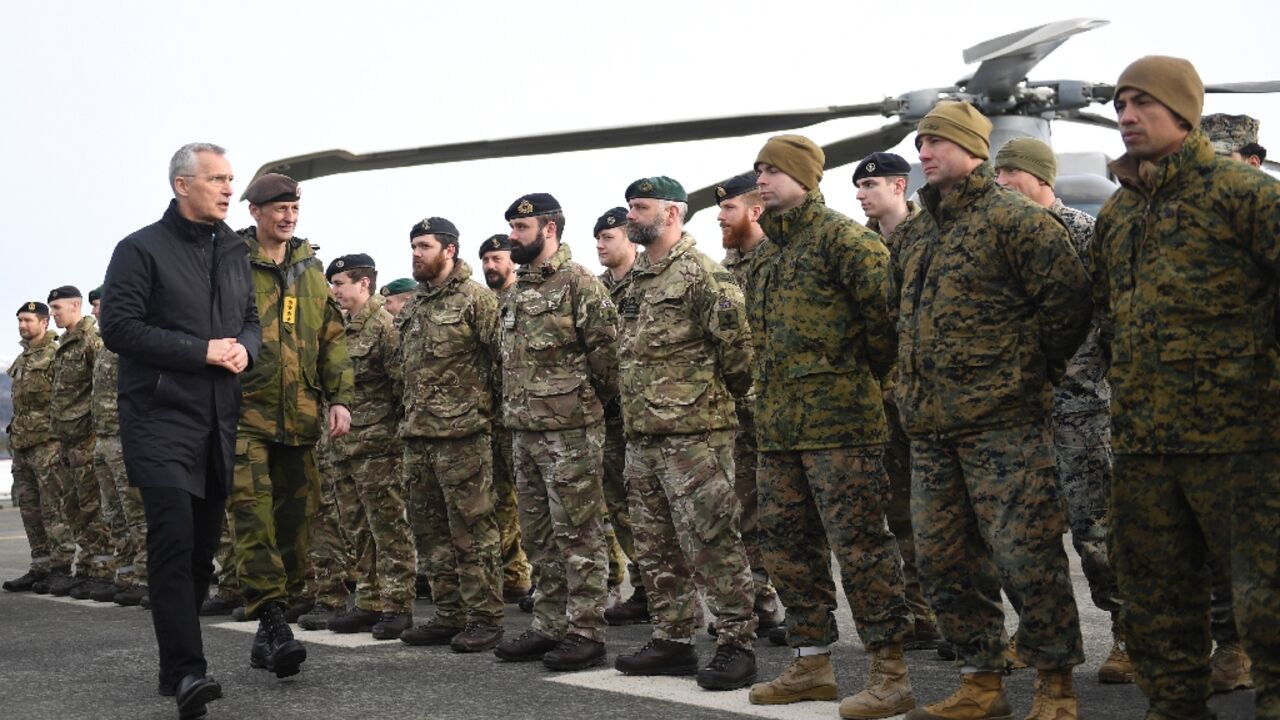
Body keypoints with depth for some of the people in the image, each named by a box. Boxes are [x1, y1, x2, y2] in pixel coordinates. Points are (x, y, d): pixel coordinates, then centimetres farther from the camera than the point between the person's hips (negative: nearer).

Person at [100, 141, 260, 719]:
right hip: (160, 417, -6)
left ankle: (176, 666, 18)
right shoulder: (142, 250, -3)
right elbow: (119, 327, -11)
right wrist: (203, 351, -15)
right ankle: (187, 671, -17)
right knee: (174, 539, -16)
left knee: (203, 544, 7)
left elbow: (251, 322, 23)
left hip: (219, 422, 6)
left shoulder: (234, 254, 17)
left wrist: (244, 347, -2)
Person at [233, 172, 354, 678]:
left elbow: (333, 338, 16)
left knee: (294, 520, 8)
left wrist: (339, 398, 7)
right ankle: (273, 622, -16)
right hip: (244, 413, -5)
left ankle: (277, 621, 18)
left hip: (299, 417, 5)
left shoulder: (310, 270, 14)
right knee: (253, 517, -13)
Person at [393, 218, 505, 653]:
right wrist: (409, 405, 17)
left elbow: (505, 352, -10)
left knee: (472, 529, -5)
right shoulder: (413, 307, 18)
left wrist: (486, 401, -7)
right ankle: (448, 615, 19)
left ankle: (484, 618, 0)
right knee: (432, 530, 11)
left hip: (461, 432, -8)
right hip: (417, 434, 8)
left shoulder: (475, 298, -6)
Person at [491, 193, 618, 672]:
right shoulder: (516, 292, 17)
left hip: (570, 430, -9)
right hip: (523, 430, 9)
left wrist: (594, 400, -3)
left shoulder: (579, 284, -9)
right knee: (539, 537, 13)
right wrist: (514, 409, 15)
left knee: (578, 534, -4)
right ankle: (549, 627, 21)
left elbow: (606, 349, -12)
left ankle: (585, 633, 1)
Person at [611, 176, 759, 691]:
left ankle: (736, 644, 0)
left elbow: (736, 340, -15)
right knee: (657, 548, 13)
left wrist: (727, 391, -4)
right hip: (641, 436, 9)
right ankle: (672, 640, 22)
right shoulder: (636, 280, 17)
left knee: (712, 543, -6)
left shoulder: (700, 273, -10)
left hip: (693, 432, -9)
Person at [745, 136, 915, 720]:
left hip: (838, 421, -9)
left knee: (860, 544, -7)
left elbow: (889, 305, -19)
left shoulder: (839, 238, -8)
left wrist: (867, 369, -6)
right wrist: (768, 402, 18)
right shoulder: (774, 256, 19)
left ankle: (890, 673, -1)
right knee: (787, 545, 12)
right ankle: (812, 664, 22)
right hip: (778, 426, 9)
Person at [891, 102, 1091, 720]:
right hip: (929, 426, 8)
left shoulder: (1016, 219, -7)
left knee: (1026, 555, -5)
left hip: (1003, 423, -8)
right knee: (942, 559, 10)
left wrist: (1030, 372, -4)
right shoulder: (912, 234, 16)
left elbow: (1069, 300, -11)